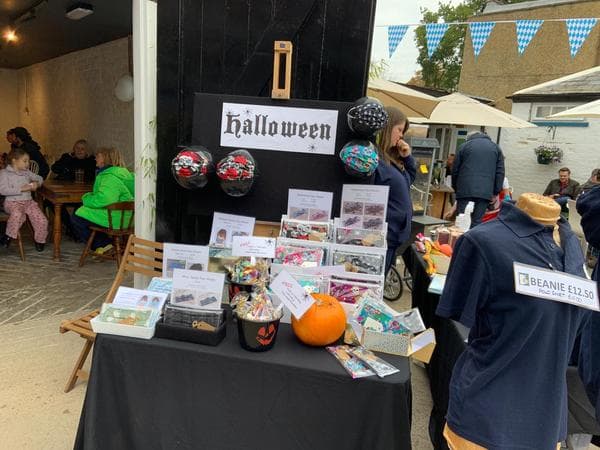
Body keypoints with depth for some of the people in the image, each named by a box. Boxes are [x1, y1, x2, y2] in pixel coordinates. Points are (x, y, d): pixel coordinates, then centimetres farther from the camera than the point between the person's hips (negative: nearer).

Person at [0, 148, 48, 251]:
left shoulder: (26, 172, 15)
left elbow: (39, 178, 29)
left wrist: (37, 183, 4)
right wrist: (21, 189, -19)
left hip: (28, 201, 5)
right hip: (13, 202, -5)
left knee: (42, 220, -15)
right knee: (17, 214, -39)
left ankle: (39, 240, 10)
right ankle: (9, 236, -13)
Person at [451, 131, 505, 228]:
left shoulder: (464, 146, 11)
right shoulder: (495, 147, 16)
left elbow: (455, 170, 10)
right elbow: (500, 172, 10)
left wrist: (455, 188, 18)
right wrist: (496, 192, 9)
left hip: (465, 190, -1)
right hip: (486, 191, 1)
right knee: (477, 221, 1)